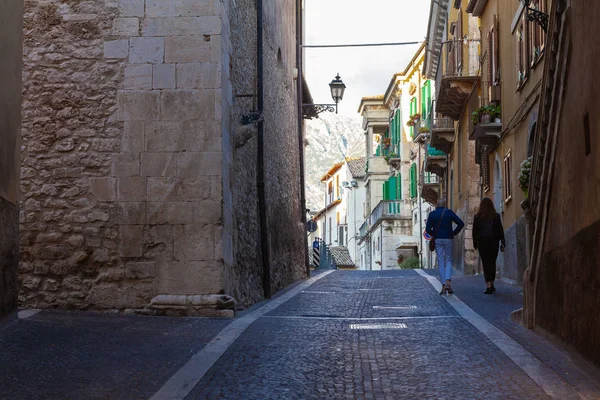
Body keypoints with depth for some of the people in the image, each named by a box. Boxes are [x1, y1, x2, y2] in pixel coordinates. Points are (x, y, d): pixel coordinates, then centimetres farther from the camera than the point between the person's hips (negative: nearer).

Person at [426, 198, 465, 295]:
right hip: (448, 239, -1)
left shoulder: (432, 214, 2)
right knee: (448, 260, 10)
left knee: (441, 262, 5)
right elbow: (461, 223, -7)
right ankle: (448, 282, -12)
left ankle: (443, 286, 1)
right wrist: (454, 233, 3)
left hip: (438, 240, 1)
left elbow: (428, 229, -4)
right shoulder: (449, 212, -1)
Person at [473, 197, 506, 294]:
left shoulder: (477, 216, -1)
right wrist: (503, 243, 3)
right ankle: (492, 285, 20)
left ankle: (489, 286, -12)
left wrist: (475, 243, 10)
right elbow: (500, 230, -1)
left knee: (486, 263, -1)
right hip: (493, 242, 1)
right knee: (492, 263, 14)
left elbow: (474, 231, 1)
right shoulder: (496, 216, 0)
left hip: (482, 242, -1)